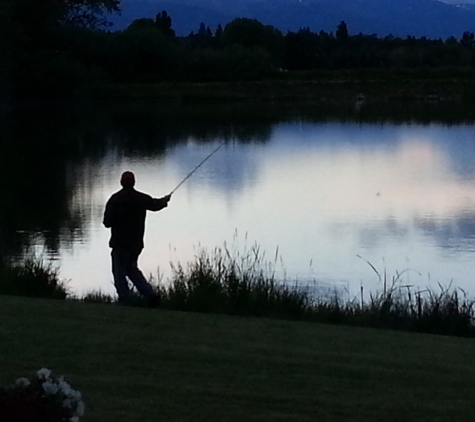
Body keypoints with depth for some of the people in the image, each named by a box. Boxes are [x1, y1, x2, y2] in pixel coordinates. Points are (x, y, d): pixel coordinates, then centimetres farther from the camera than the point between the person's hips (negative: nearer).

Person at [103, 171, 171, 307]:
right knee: (131, 269, 20)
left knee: (119, 272, 3)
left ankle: (125, 302, -2)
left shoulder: (115, 199, -14)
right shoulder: (141, 199, -1)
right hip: (136, 243, 5)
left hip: (120, 243, -5)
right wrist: (165, 200, 42)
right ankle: (150, 294, 7)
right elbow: (155, 205, 20)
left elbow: (107, 222, -15)